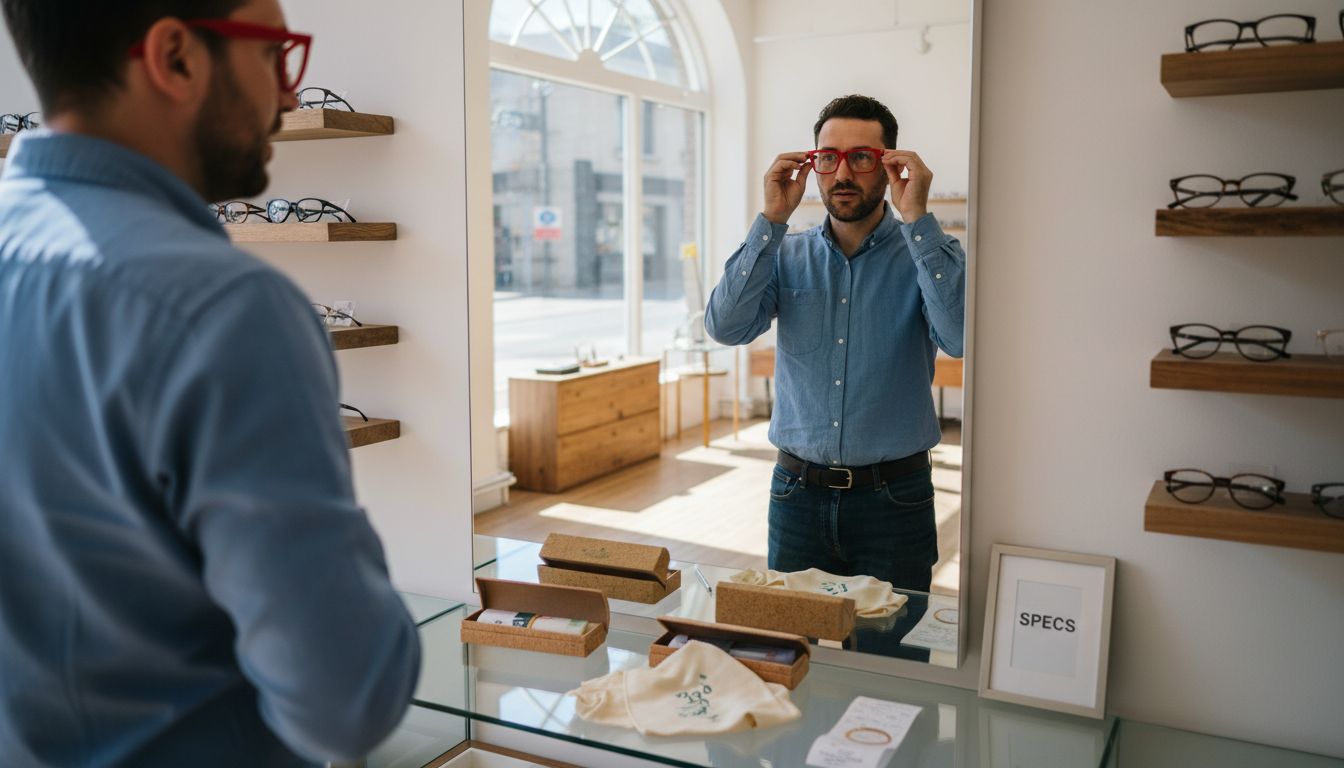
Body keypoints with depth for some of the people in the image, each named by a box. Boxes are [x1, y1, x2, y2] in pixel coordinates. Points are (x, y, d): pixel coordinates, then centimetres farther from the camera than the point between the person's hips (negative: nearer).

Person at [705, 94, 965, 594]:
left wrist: (916, 219, -20)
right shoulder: (787, 255, 5)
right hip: (799, 493, 2)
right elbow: (726, 326, -11)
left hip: (891, 497, -2)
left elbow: (960, 337, -22)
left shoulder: (926, 253, -3)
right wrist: (772, 219, -13)